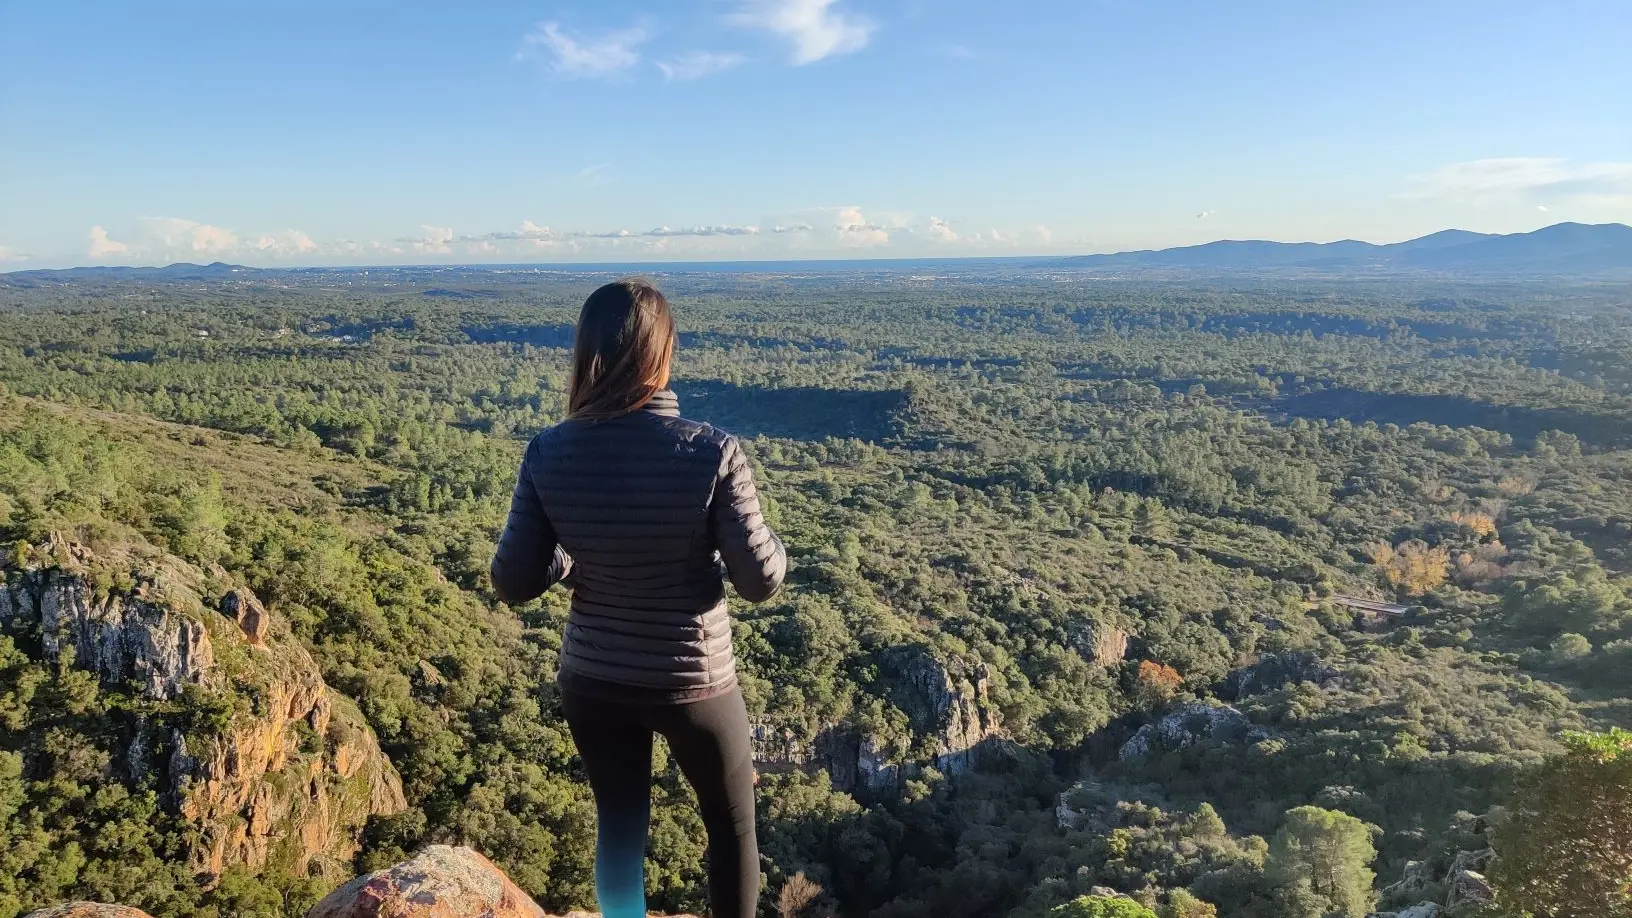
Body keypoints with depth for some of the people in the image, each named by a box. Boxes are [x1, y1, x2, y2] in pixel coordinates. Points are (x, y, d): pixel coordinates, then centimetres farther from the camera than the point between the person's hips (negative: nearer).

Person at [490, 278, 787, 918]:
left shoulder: (548, 455, -13)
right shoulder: (710, 452, -22)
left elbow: (513, 584, -6)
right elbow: (761, 581, -16)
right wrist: (770, 541, 5)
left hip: (592, 680, 3)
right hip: (692, 681, -3)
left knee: (620, 826, 26)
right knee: (732, 827, 22)